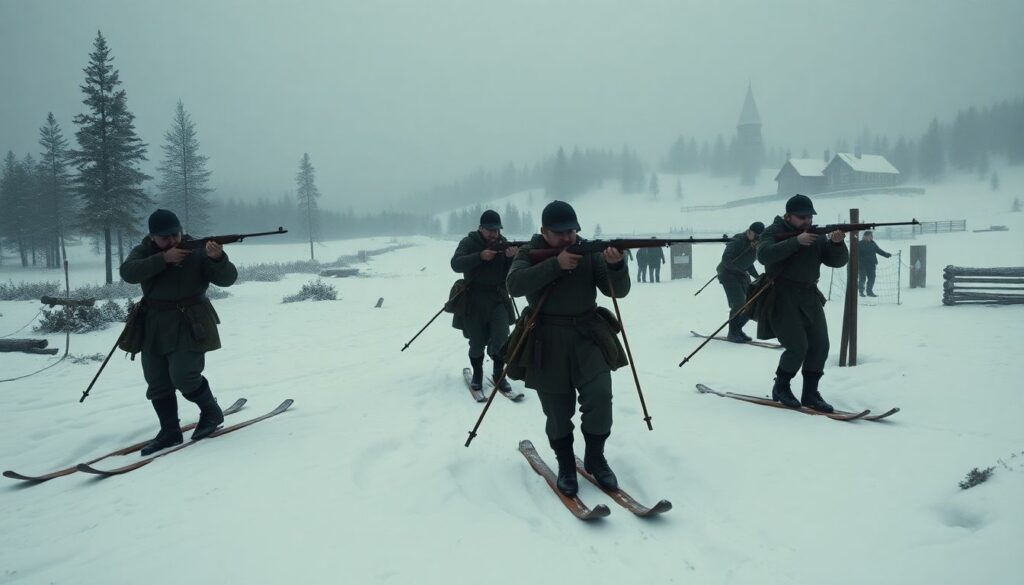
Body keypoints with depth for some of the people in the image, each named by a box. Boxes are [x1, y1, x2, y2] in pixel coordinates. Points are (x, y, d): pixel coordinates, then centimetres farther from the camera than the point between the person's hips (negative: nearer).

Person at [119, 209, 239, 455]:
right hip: (154, 327, 5)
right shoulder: (143, 252, 3)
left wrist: (218, 258, -33)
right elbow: (128, 272, -17)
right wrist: (163, 259, -28)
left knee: (183, 377, -12)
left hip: (189, 325, -5)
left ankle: (212, 412, 13)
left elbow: (227, 279, -13)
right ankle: (169, 432, 20)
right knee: (157, 384, 7)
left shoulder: (197, 252, -6)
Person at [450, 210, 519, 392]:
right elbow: (456, 264, -18)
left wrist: (511, 258, -19)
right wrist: (480, 256, -29)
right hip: (473, 301, -2)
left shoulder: (503, 244, 5)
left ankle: (499, 374, 10)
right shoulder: (469, 243, -3)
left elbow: (510, 274, 1)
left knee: (501, 339, -11)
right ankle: (477, 374, 27)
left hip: (498, 299, 2)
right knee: (477, 343, 3)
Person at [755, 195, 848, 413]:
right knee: (798, 346, -13)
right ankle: (780, 388, 8)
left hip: (809, 297, 6)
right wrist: (796, 241, -29)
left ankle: (810, 393, 11)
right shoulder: (774, 232, -3)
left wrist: (837, 243, -14)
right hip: (781, 298, -6)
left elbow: (839, 261, 7)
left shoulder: (817, 236, 13)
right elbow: (764, 254, -24)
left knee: (820, 345, -2)